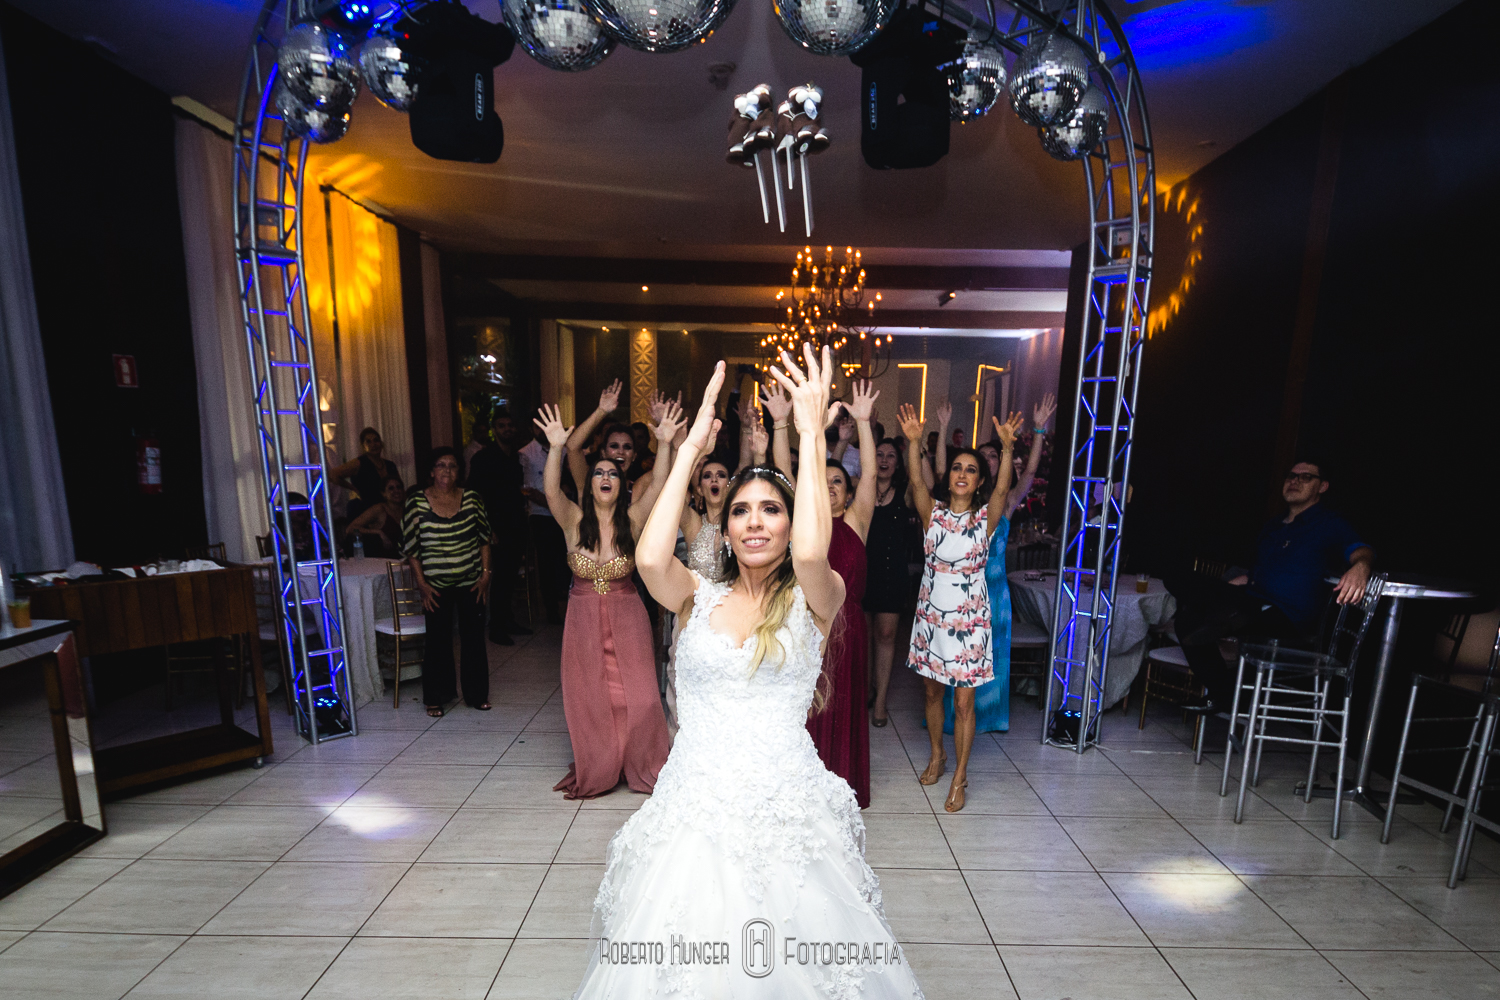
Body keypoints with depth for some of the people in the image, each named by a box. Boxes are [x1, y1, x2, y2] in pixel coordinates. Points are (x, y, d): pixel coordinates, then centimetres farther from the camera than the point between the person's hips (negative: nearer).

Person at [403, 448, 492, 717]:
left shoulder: (472, 498, 0)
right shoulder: (417, 501, -4)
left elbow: (484, 539, 5)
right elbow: (411, 547, -1)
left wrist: (485, 574, -1)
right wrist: (422, 584, -5)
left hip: (471, 582, 1)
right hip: (436, 585, -1)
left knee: (474, 637, 7)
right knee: (438, 639, 6)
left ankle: (477, 694, 22)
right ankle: (436, 697, 25)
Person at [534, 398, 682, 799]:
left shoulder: (631, 519, -7)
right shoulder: (575, 520, -7)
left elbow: (660, 485, -21)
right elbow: (551, 491, -25)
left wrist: (665, 443, -34)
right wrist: (556, 447, -39)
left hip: (627, 618, -1)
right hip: (584, 618, 1)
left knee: (636, 695, 4)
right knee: (588, 698, 11)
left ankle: (644, 769, 27)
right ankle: (593, 772, 34)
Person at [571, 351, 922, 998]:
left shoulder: (814, 600, -6)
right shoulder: (699, 598, 0)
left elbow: (810, 553, -30)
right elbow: (650, 559, -22)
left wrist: (811, 436, -25)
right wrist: (691, 448, -18)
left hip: (784, 811, -1)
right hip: (693, 808, 2)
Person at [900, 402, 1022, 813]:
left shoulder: (985, 517, -4)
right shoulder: (933, 513, -2)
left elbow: (1003, 488, -22)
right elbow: (916, 481, -18)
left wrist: (1007, 447, -39)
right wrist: (913, 441, -34)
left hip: (969, 616, -2)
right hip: (931, 612, 2)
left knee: (964, 701, 4)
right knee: (932, 691, 17)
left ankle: (959, 776, 22)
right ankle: (937, 756, 39)